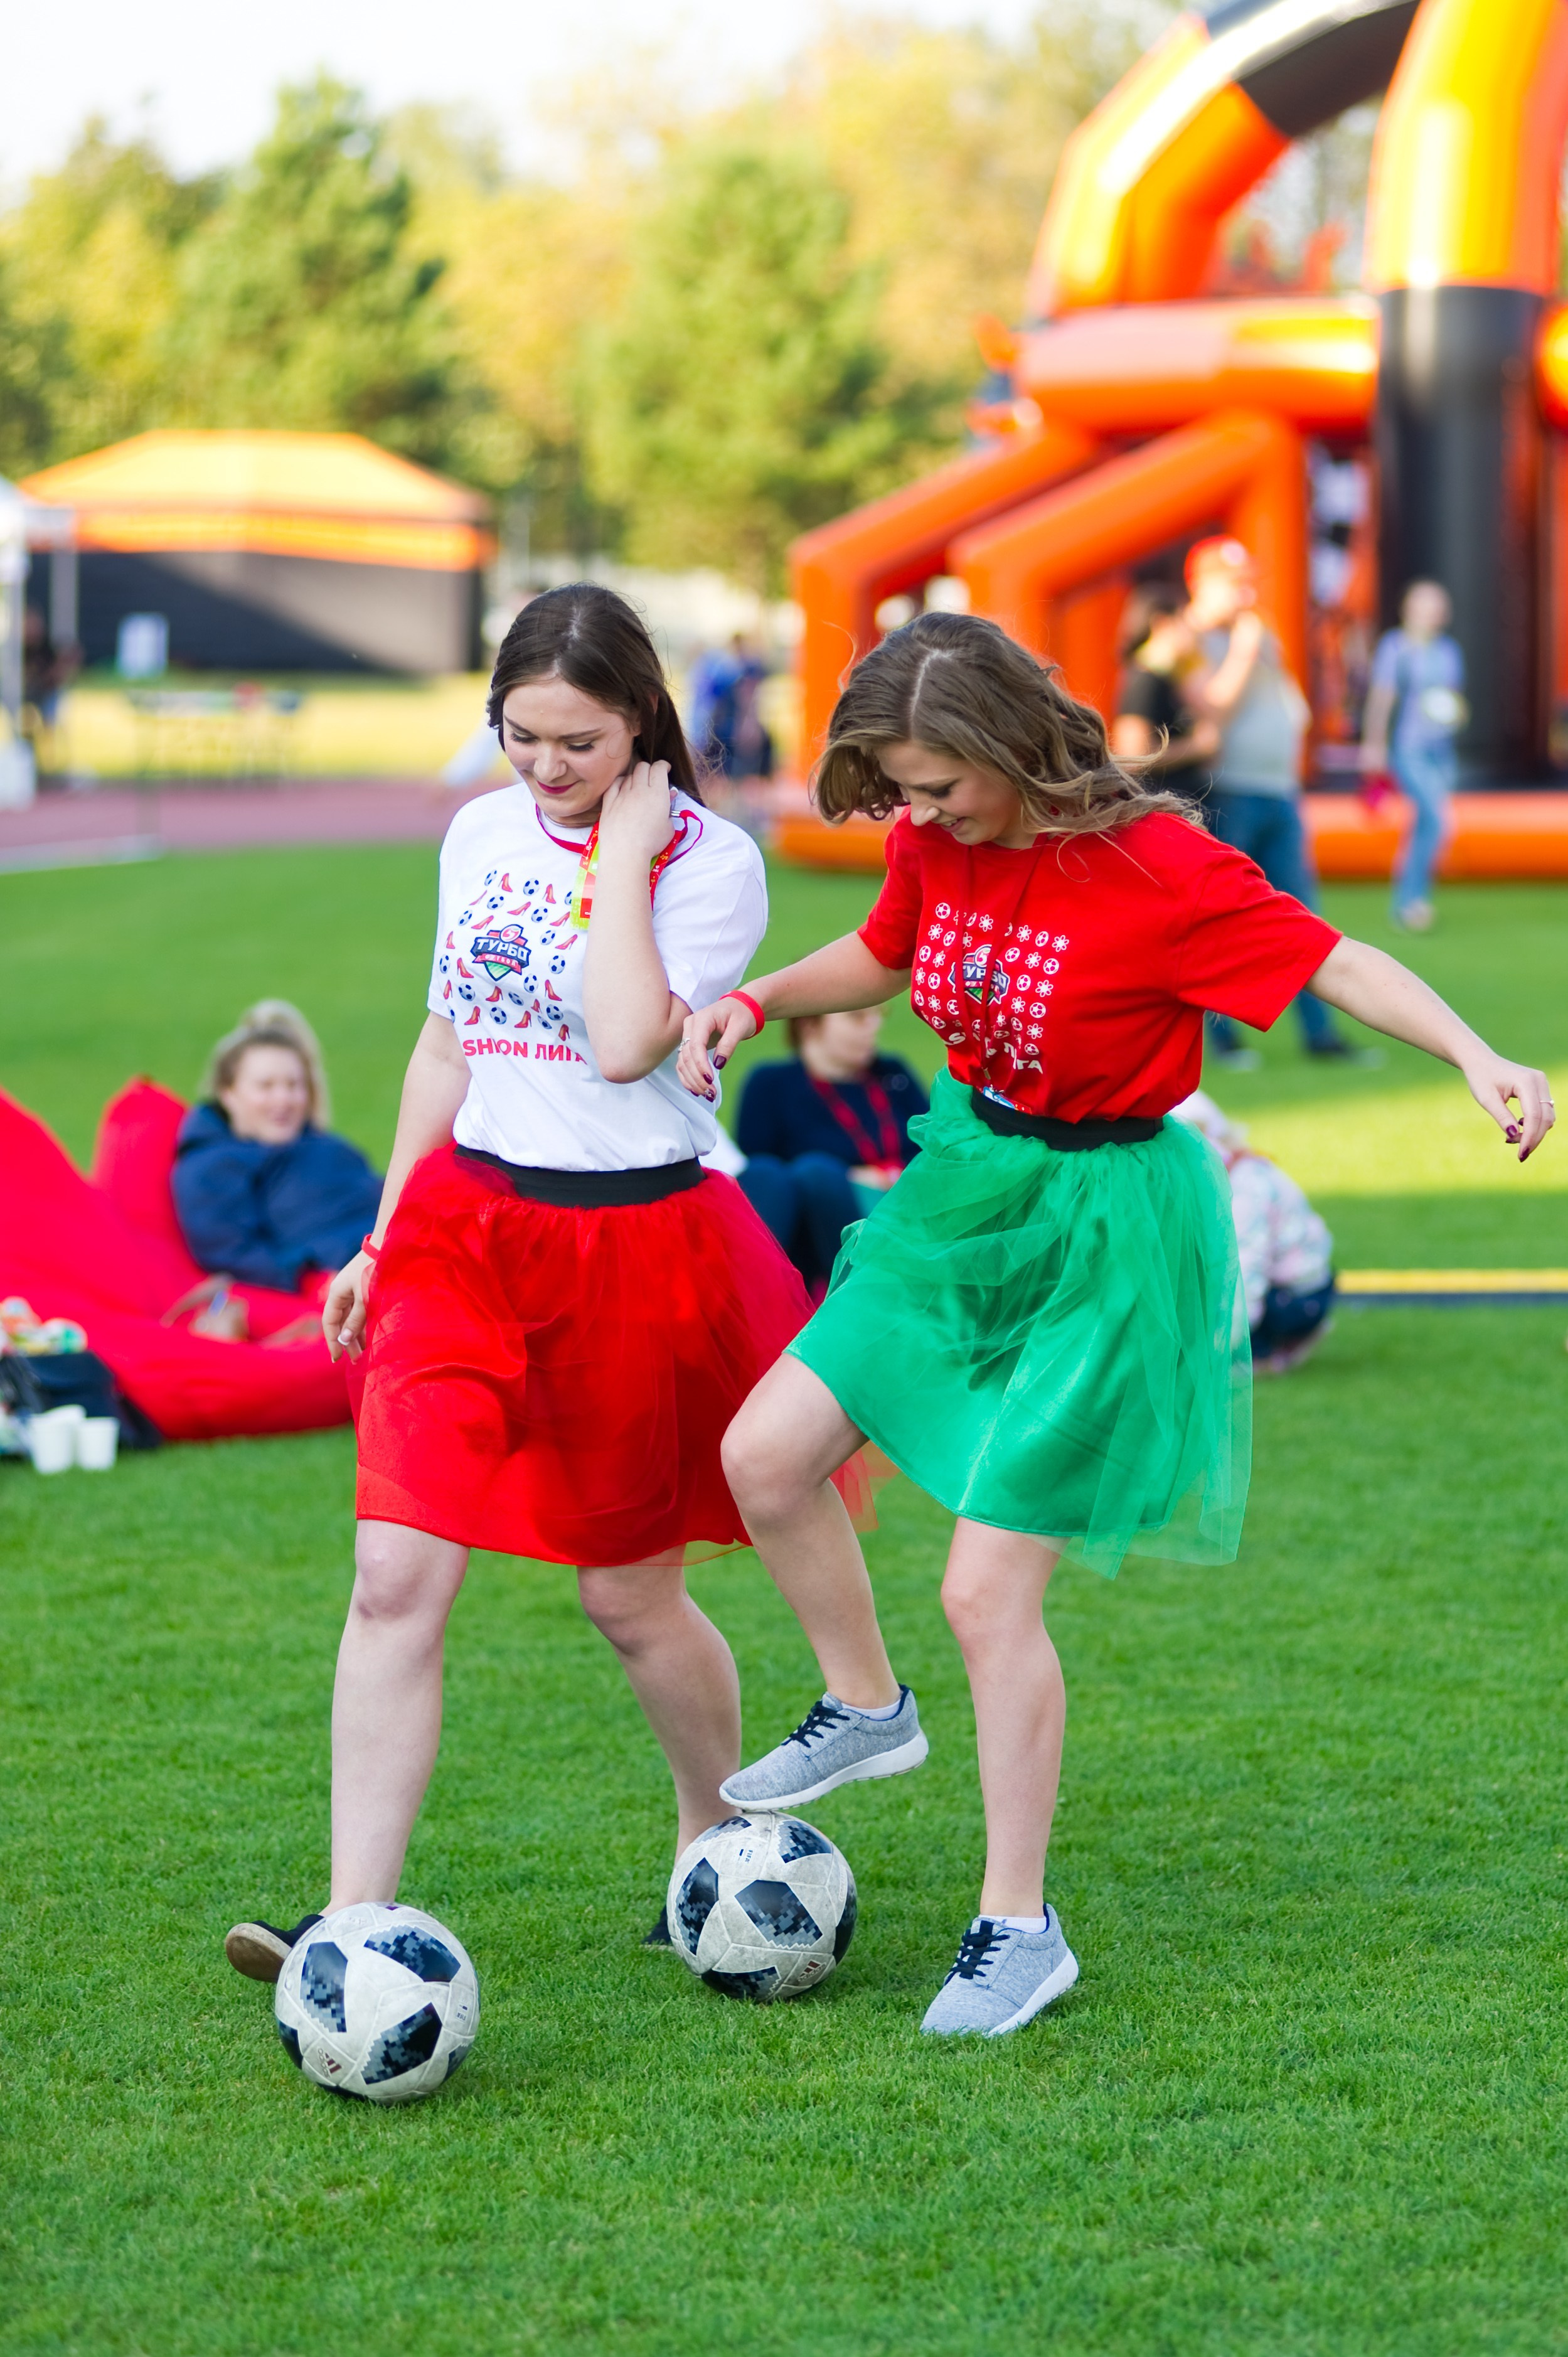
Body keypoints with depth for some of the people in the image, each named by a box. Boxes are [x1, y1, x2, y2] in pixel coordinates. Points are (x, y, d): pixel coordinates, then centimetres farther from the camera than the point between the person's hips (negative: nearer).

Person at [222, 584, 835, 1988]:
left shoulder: (709, 859, -10)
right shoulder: (482, 836, 7)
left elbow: (628, 1043, -25)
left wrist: (623, 855, -19)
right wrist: (383, 1240, 17)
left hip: (635, 1243, -4)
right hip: (470, 1225, 4)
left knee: (629, 1595, 9)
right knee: (398, 1575, -10)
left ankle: (721, 1839, 37)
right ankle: (353, 1929, -12)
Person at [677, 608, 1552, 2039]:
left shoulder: (1156, 868, -22)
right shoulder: (937, 849, -2)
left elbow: (1332, 961, -18)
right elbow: (883, 957, 19)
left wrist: (1480, 1061, -31)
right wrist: (755, 1002, 3)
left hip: (1102, 1232, -7)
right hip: (966, 1184, 7)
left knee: (989, 1589, -8)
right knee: (767, 1454, 3)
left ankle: (1020, 1928, 6)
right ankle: (866, 1709, 29)